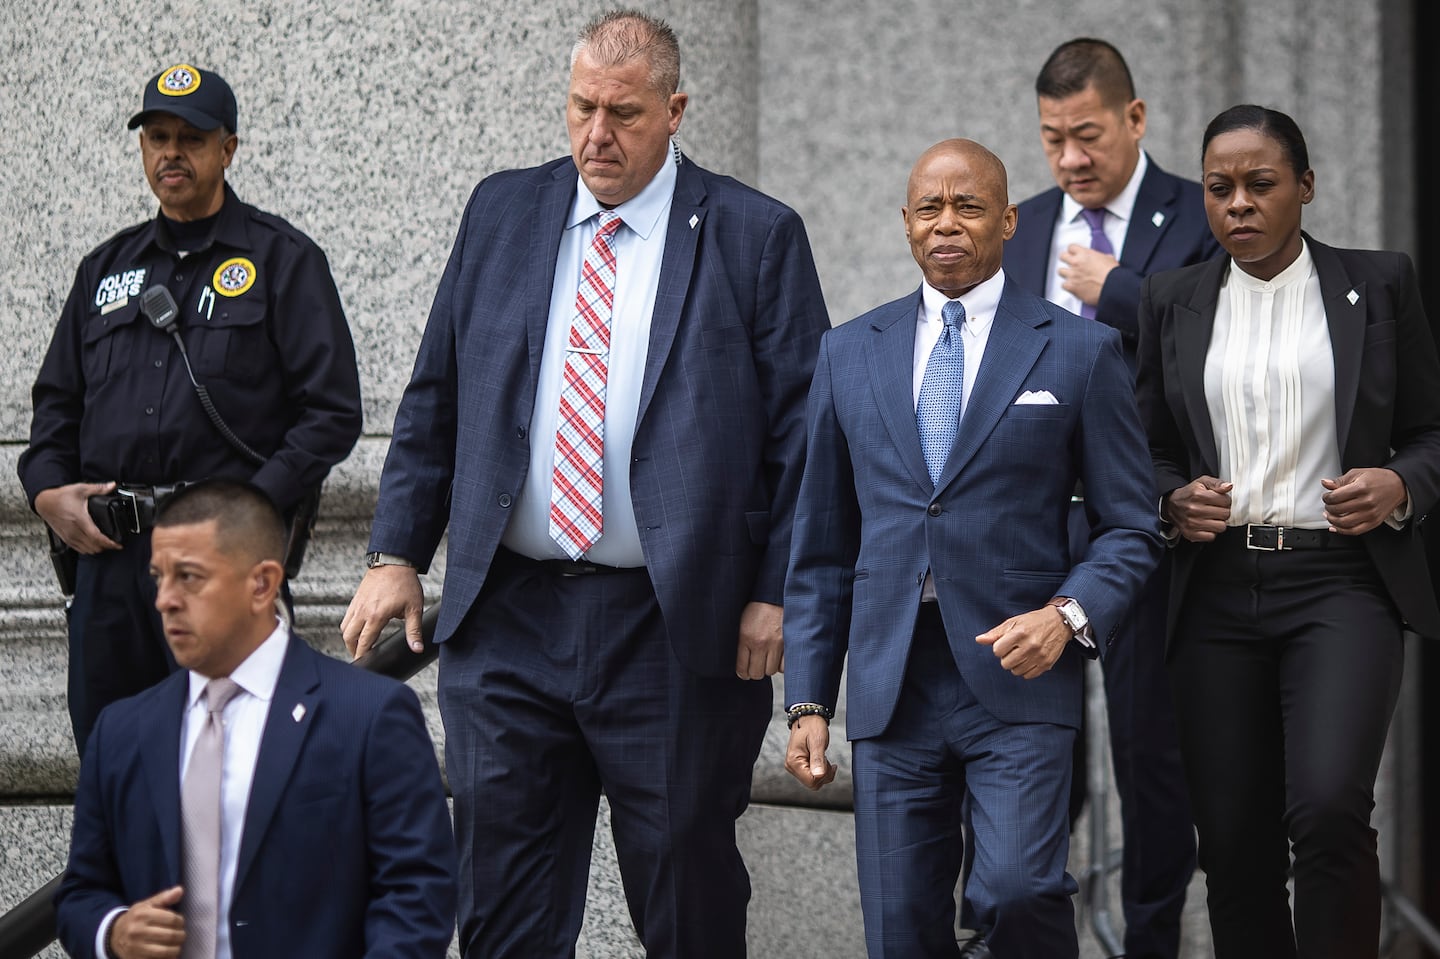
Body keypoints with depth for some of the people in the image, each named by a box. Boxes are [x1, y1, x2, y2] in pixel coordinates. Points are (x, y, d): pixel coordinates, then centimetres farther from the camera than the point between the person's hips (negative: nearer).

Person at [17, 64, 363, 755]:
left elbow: (332, 412, -3)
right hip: (108, 553, 5)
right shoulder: (108, 268, 20)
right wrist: (48, 490, 4)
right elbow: (57, 399, 24)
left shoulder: (283, 260, 4)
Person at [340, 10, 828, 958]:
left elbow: (803, 433, -3)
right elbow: (434, 404, 13)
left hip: (675, 630, -3)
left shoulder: (757, 237, -1)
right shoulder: (502, 212, 10)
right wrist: (396, 554, 6)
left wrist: (776, 596, -10)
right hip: (506, 619, 3)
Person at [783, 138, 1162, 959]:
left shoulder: (1081, 351, 4)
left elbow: (1131, 528, 5)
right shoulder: (850, 354, 13)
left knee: (1017, 887, -22)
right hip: (891, 682, 3)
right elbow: (822, 550, 14)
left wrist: (1070, 613, -14)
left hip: (1019, 678, -3)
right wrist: (809, 702, 8)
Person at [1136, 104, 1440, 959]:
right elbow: (1152, 451, 16)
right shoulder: (1173, 302, 11)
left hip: (1340, 581, -3)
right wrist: (1176, 501, -5)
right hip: (1219, 591, 3)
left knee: (1328, 808, -23)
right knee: (1236, 846, 2)